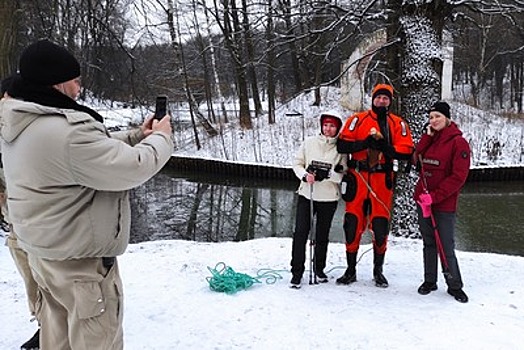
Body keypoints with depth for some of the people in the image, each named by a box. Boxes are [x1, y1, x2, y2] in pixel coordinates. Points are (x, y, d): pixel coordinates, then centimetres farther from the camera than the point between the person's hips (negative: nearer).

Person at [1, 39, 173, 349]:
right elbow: (134, 167, -25)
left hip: (45, 252, 10)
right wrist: (160, 138, -7)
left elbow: (98, 151, 11)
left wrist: (137, 136, 6)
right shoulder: (66, 131, -30)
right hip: (81, 260, -10)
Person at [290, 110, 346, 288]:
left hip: (329, 197, 0)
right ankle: (297, 272, 2)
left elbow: (344, 174, -3)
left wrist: (330, 174, -22)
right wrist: (305, 175, -12)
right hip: (306, 194, 0)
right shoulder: (309, 142, 4)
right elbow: (297, 164, 7)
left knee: (322, 235, 10)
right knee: (300, 232, -7)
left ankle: (319, 269, 29)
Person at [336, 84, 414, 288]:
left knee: (380, 225, 1)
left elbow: (407, 151, -1)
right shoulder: (357, 119, 6)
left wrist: (386, 147, -17)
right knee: (353, 223, 2)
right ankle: (351, 270, 15)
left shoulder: (398, 124, 9)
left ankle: (378, 271, 18)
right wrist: (365, 143, -18)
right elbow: (342, 145, -4)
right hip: (358, 177, 0)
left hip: (382, 179, 0)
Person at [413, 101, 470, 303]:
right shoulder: (430, 139, 12)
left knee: (446, 246, -1)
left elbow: (459, 176, -15)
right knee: (429, 243, 14)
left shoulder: (458, 142, -9)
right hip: (423, 200, 6)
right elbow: (418, 158, -1)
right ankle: (429, 281, 26)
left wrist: (435, 196, -19)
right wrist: (428, 135, -5)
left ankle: (454, 286, 15)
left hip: (445, 204, -6)